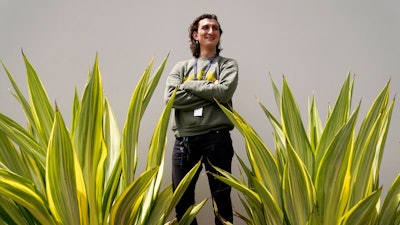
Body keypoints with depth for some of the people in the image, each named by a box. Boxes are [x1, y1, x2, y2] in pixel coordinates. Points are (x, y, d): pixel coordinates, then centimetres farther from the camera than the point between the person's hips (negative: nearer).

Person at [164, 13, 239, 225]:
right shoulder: (181, 67, 14)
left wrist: (189, 85, -2)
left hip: (216, 138, -2)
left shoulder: (228, 64, 10)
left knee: (221, 196, 5)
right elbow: (172, 97, -4)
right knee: (182, 198, 11)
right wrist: (210, 94, -7)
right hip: (185, 138, 3)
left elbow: (224, 92, -11)